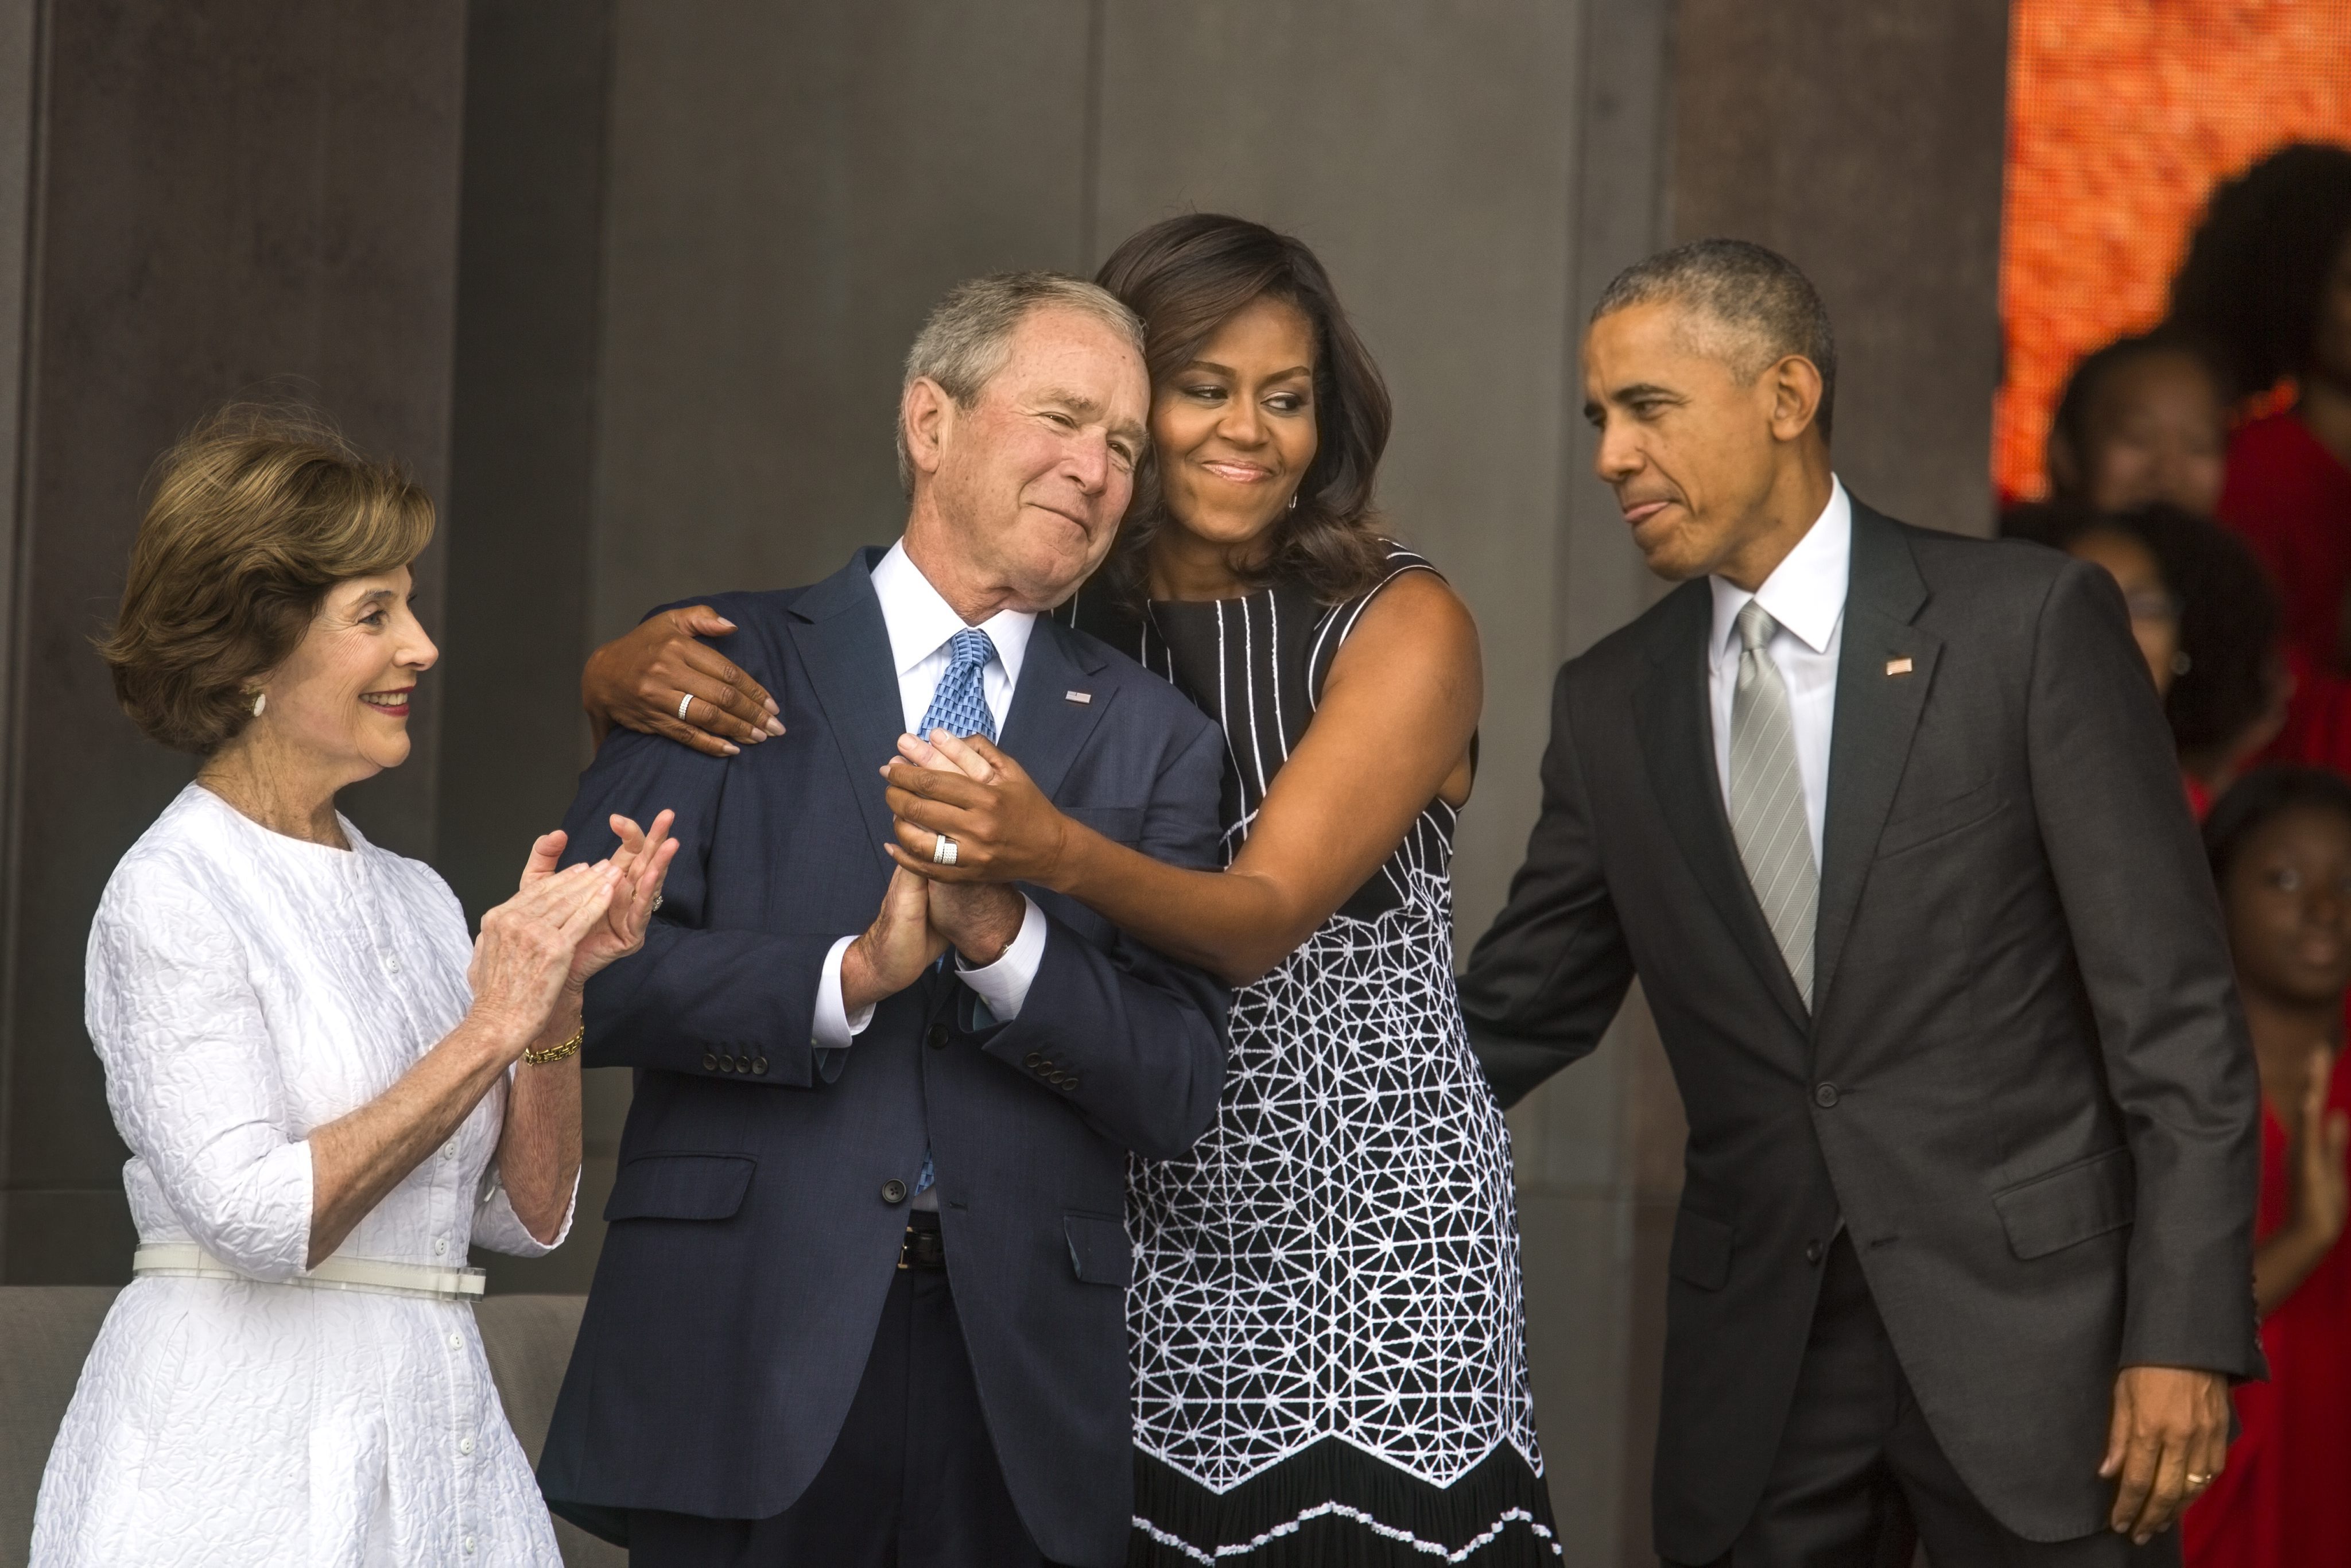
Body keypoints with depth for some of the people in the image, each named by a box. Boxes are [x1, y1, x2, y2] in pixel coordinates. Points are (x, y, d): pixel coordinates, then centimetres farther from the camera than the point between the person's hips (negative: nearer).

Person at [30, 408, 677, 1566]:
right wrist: (488, 1031, -17)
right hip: (243, 1460, -6)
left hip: (438, 1447, 6)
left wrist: (559, 997, -4)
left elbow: (531, 1214, 9)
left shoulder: (416, 900, 11)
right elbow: (256, 1217, -19)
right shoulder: (172, 896, -9)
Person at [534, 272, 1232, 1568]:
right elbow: (591, 973, -4)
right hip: (748, 1355, -2)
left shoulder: (1152, 740, 11)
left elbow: (1180, 1094, 2)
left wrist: (1003, 938, -12)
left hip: (1022, 1376, 2)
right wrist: (853, 975, -15)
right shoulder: (727, 665, 7)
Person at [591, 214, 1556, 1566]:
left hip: (1369, 1239, -3)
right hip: (1139, 1248, 3)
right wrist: (639, 674, -16)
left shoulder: (1401, 627, -4)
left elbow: (1267, 918, -17)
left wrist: (1058, 855, -35)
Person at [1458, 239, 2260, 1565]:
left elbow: (2174, 1007, -7)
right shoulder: (1611, 702, 10)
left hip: (2024, 1322, -4)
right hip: (1759, 1349, 4)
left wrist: (2185, 1333, -13)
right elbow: (1516, 1017, 15)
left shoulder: (2033, 622, -4)